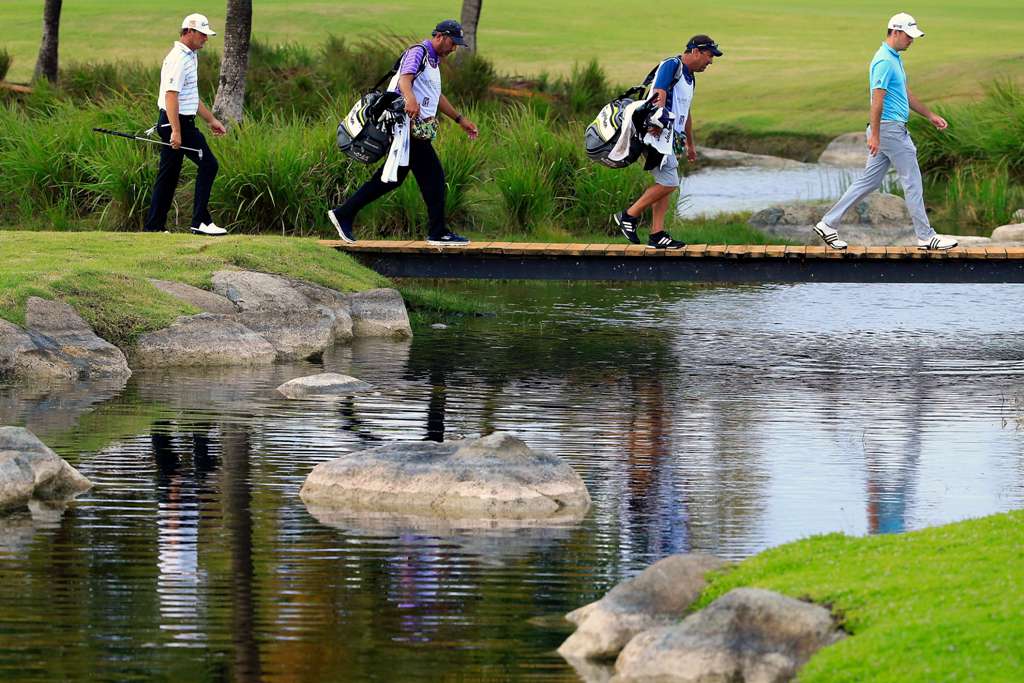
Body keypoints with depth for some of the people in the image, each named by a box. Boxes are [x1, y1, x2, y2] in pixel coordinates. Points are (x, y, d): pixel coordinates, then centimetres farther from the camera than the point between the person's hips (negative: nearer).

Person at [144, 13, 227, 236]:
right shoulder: (178, 58, -15)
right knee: (208, 164, -9)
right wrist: (176, 131, -28)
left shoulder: (190, 57, 18)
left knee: (168, 175, 10)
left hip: (179, 124, 10)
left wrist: (211, 120, 28)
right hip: (177, 123, -10)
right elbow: (171, 95, -23)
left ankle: (153, 227, 10)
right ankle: (200, 221, -9)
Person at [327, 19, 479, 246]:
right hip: (409, 125, -10)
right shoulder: (418, 53, -9)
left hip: (420, 129, 10)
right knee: (433, 175, -10)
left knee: (392, 178, 10)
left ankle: (344, 214, 12)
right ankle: (437, 232, -6)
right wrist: (410, 99, -49)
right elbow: (405, 78, -29)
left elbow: (437, 97, 36)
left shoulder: (434, 60, 23)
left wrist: (460, 120, 39)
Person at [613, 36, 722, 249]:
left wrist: (690, 144, 38)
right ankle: (629, 216, -4)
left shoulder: (690, 77, 21)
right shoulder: (672, 65, -9)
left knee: (666, 184, 7)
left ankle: (657, 234, 8)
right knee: (668, 183, -14)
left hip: (670, 136, 10)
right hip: (657, 133, -10)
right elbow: (659, 94, -24)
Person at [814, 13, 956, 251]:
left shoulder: (894, 59, 16)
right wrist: (874, 135, -23)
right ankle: (925, 236, 3)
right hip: (890, 130, -10)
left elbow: (906, 94, 25)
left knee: (869, 181, 10)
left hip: (894, 129, 10)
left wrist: (930, 116, 25)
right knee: (912, 182, -3)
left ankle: (828, 224, 10)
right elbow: (877, 99, -21)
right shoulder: (884, 61, -17)